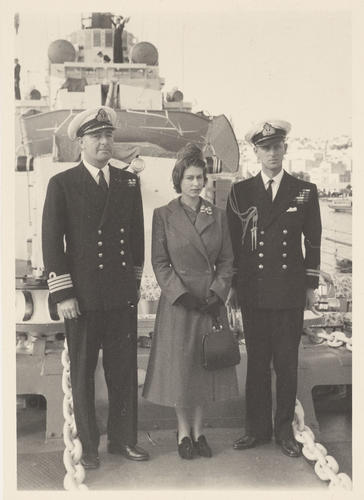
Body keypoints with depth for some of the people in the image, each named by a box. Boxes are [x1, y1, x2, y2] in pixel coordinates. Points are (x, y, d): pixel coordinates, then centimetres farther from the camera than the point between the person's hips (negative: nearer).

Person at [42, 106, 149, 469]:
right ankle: (87, 446, 22)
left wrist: (135, 281, 13)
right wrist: (62, 293, -9)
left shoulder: (128, 182, 11)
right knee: (82, 373, 8)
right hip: (82, 296, -3)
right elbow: (51, 242, -4)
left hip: (122, 295, 3)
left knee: (124, 370, 10)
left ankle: (123, 439, 26)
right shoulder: (62, 184, -1)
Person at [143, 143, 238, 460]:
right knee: (180, 365, 4)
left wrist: (217, 292, -7)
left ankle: (199, 431, 23)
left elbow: (227, 260, 6)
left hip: (211, 300, 3)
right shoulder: (163, 215, -2)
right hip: (177, 301, -2)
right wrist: (182, 293, -13)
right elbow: (160, 262, -4)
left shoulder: (218, 215, 6)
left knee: (206, 364, 8)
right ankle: (184, 431, 21)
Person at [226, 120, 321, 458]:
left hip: (290, 292, 0)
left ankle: (284, 430, 19)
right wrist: (233, 284, 5)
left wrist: (311, 285, 6)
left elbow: (313, 242, 9)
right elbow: (232, 241, 8)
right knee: (257, 361, 8)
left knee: (287, 364, 5)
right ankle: (258, 428, 21)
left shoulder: (305, 191, 6)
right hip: (253, 292, 1)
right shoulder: (240, 192, 6)